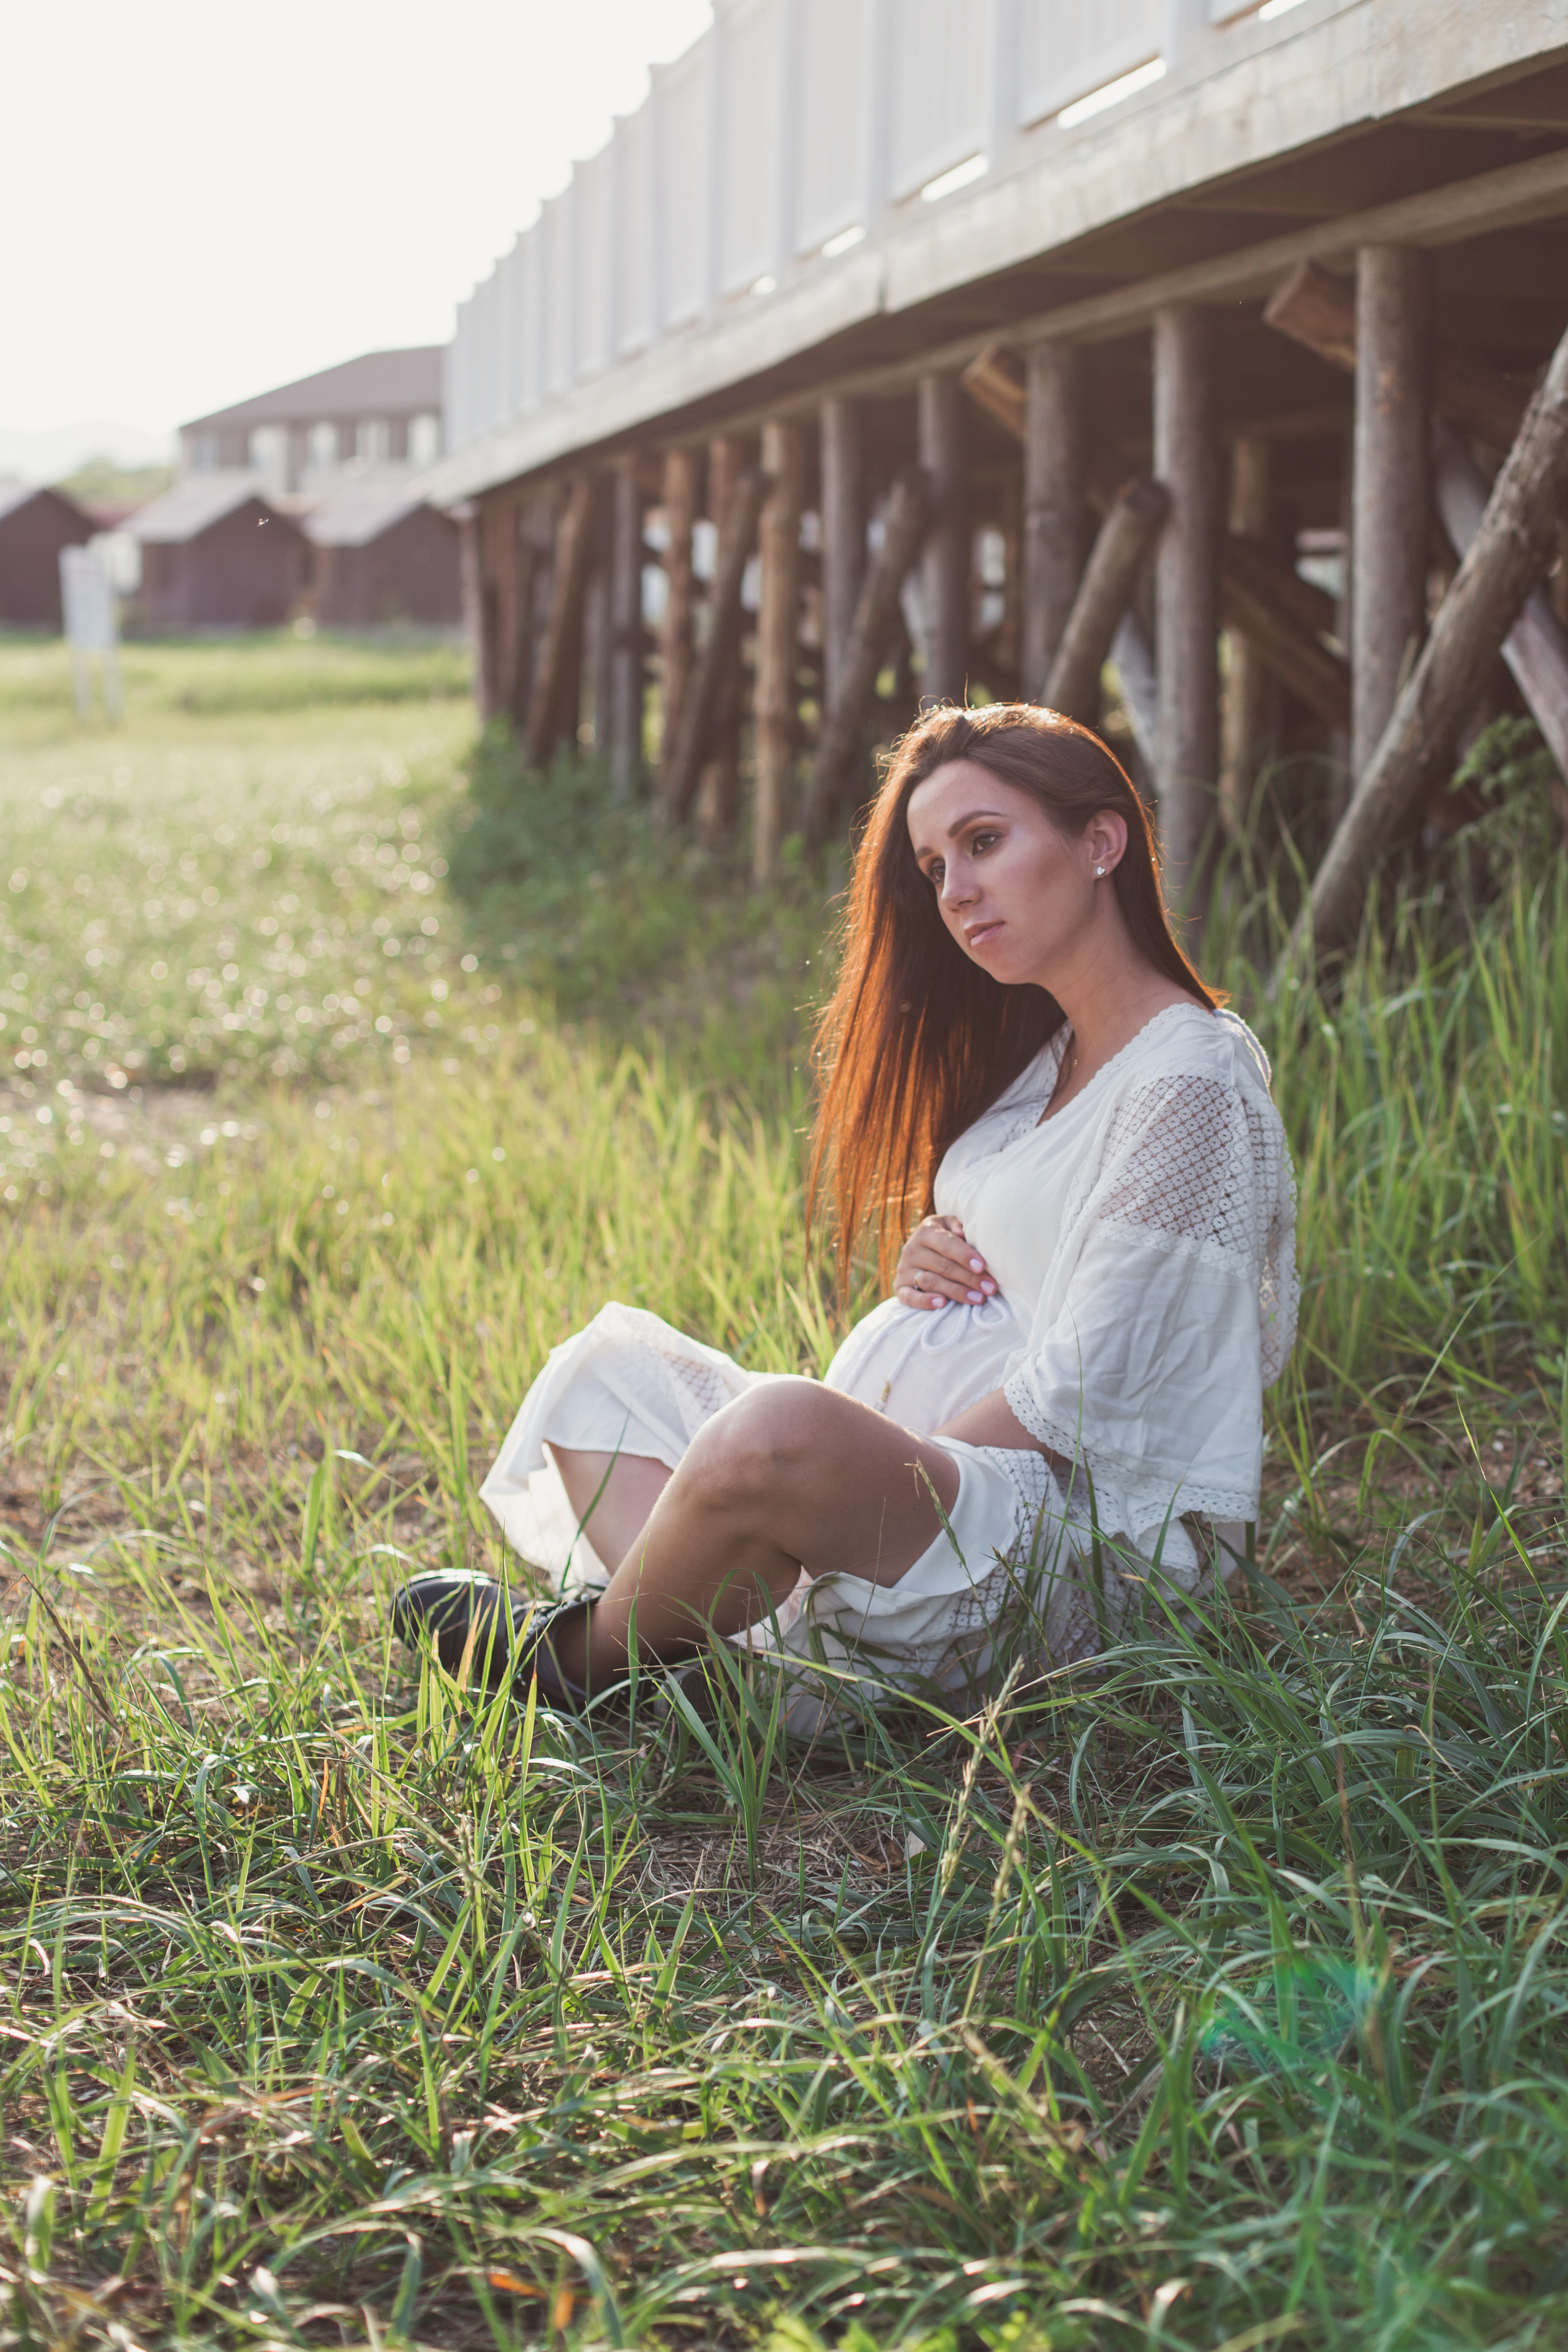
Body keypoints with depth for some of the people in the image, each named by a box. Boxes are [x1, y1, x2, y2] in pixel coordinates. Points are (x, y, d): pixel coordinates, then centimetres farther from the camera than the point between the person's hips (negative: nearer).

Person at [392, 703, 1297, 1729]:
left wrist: (888, 1476, -13)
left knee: (777, 1433, -37)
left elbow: (1071, 1400, -18)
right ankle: (703, 1648, -18)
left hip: (1098, 1546, -10)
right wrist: (929, 1268, 4)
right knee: (613, 1359, 10)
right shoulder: (1042, 1060, 16)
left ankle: (582, 1652, -6)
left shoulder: (1194, 1083, -13)